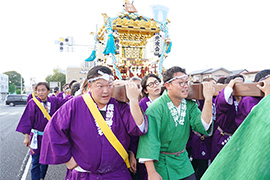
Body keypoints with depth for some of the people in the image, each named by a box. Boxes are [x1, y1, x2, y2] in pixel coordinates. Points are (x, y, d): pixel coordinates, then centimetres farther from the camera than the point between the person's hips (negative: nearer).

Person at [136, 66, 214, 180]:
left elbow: (202, 126, -15)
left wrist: (208, 99, -22)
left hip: (183, 161, 5)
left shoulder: (190, 105, -2)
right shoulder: (156, 108, -21)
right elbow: (149, 139, -24)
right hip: (162, 163, -5)